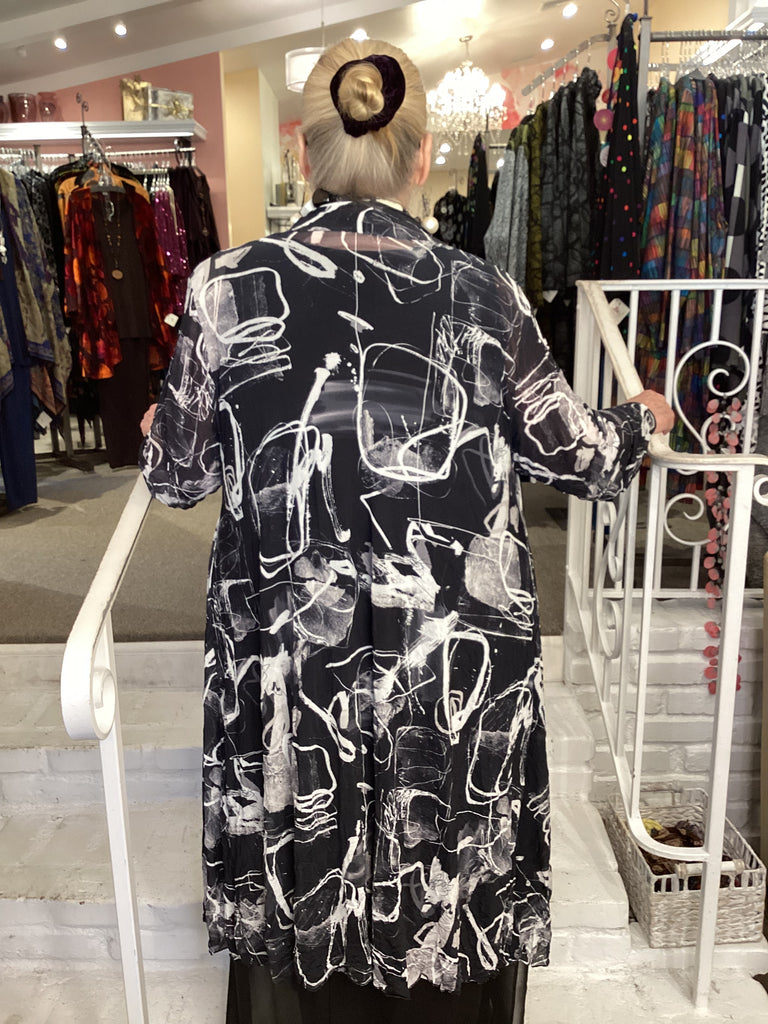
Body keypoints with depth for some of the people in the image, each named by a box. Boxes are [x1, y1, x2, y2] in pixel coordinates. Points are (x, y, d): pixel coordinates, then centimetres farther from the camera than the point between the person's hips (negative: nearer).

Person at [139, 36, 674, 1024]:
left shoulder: (229, 288, -9)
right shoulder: (482, 295, -8)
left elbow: (179, 475, 1)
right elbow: (576, 452, 4)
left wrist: (159, 427, 25)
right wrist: (641, 419, 26)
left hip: (289, 660, 0)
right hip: (458, 670, 1)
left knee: (302, 882, 24)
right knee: (449, 880, 24)